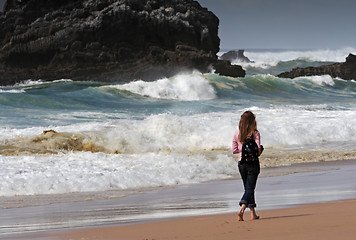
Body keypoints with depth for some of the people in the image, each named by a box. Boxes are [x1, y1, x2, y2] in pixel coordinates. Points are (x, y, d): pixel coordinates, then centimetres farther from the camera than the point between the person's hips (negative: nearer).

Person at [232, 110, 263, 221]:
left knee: (248, 188, 15)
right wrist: (258, 153, 5)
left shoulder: (237, 133, 1)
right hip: (253, 162, -4)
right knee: (250, 188, -1)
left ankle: (253, 213, 16)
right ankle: (241, 210, -21)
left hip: (241, 162, 4)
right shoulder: (255, 133, -10)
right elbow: (258, 149, -17)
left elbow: (234, 150, 3)